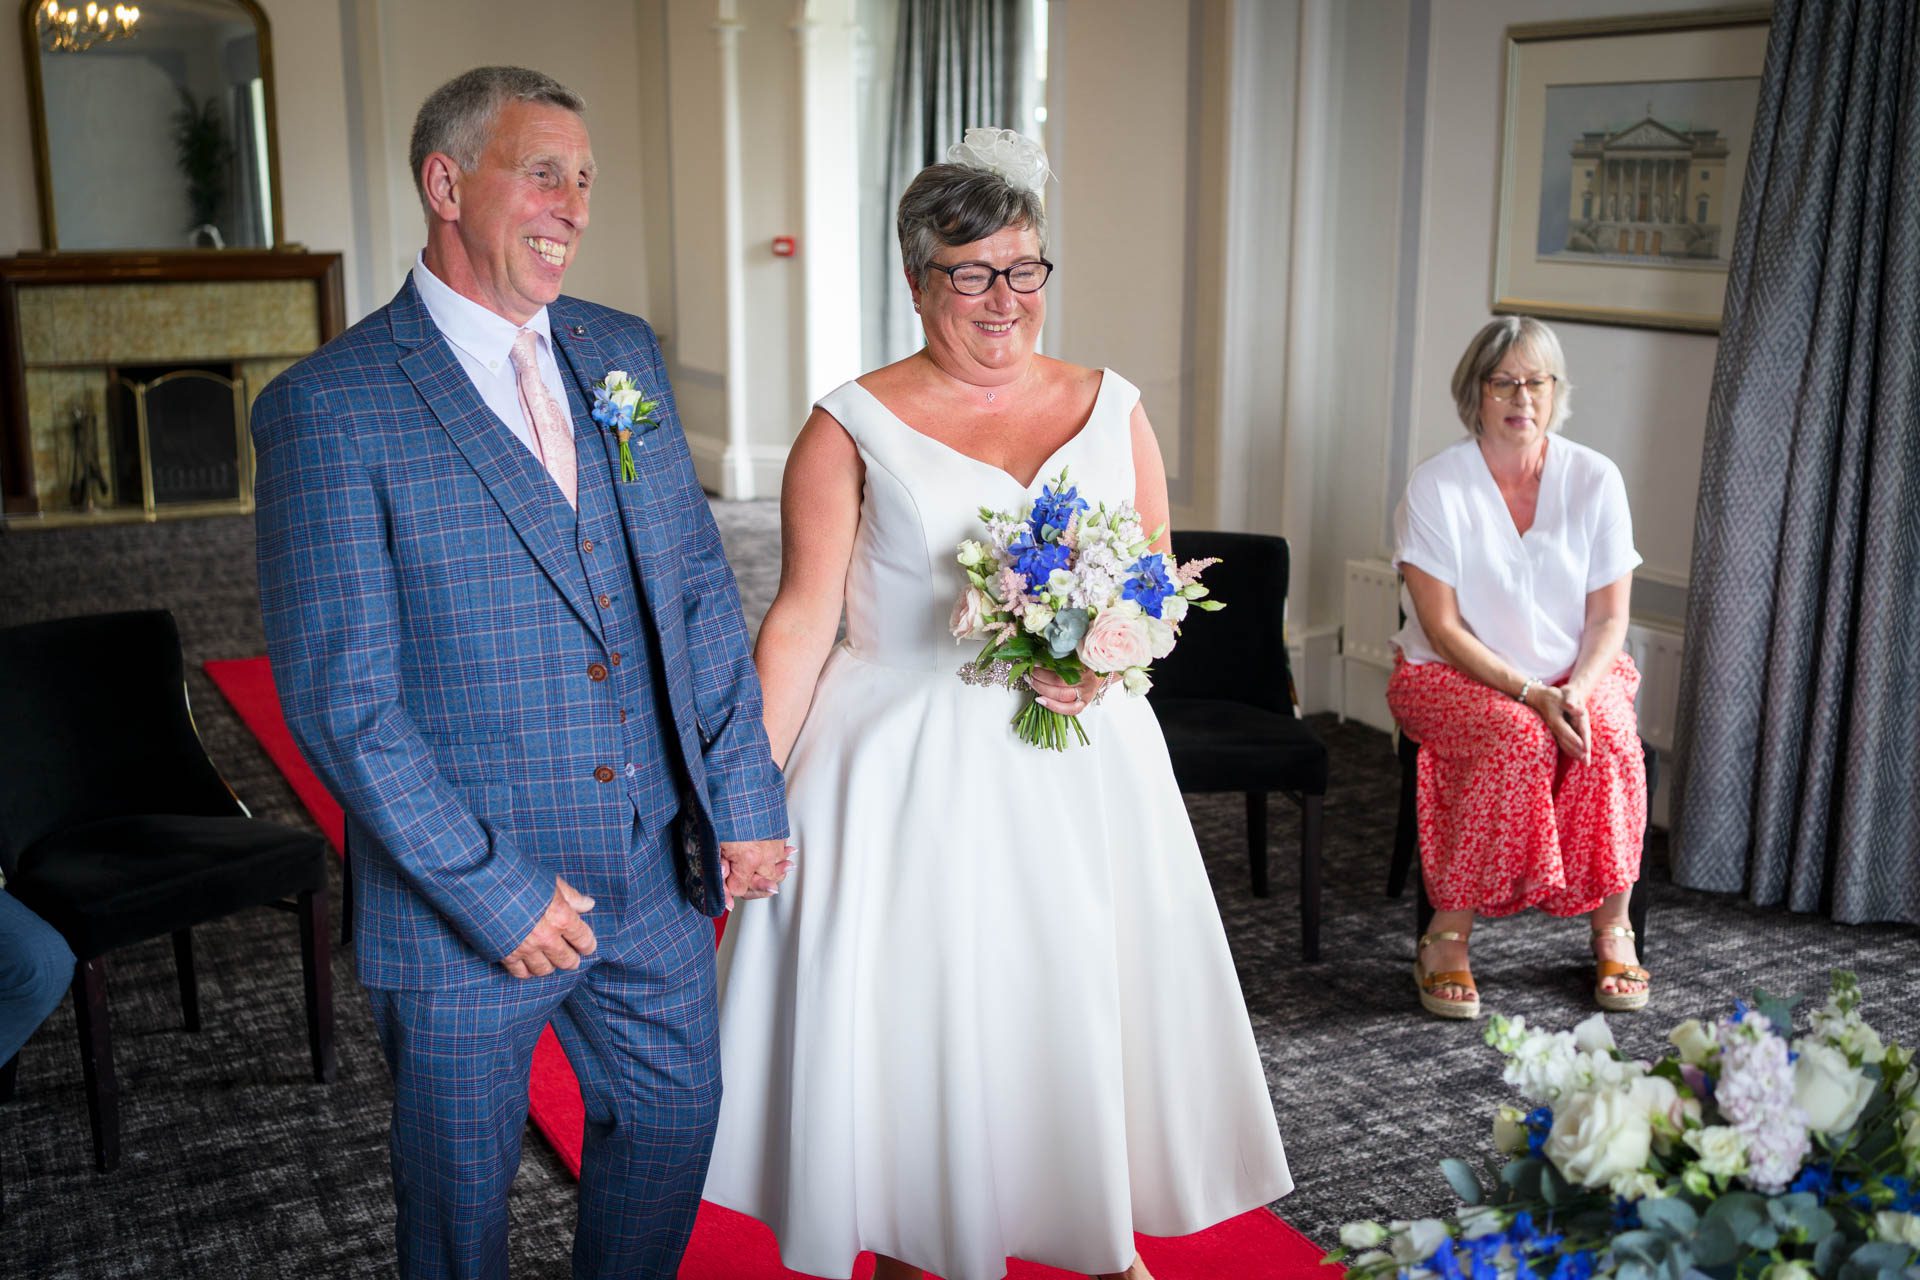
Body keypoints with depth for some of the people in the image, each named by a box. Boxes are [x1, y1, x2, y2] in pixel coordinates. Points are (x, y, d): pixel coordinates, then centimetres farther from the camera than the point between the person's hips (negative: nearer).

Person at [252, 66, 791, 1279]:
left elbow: (699, 585, 7)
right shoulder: (331, 406, -14)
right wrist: (490, 888, -16)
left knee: (675, 1118, 20)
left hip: (657, 867, 5)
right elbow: (338, 695, -16)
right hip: (465, 898, -5)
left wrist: (746, 791, 0)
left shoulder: (625, 352, 4)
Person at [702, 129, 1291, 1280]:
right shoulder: (854, 429, -4)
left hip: (1081, 764, 3)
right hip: (907, 773, -2)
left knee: (1084, 1001, 12)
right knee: (909, 1008, 6)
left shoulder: (1112, 409, 6)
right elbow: (800, 623, -5)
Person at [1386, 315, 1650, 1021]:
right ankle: (1448, 935, -22)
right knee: (1517, 740, -33)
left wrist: (1575, 693, -20)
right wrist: (1529, 692, -22)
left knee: (1610, 739, -29)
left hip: (1577, 674, 3)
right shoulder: (1436, 485, -11)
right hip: (1455, 675, -3)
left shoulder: (1594, 479, -2)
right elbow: (1443, 628, -12)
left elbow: (1609, 619, -1)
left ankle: (1612, 926, -10)